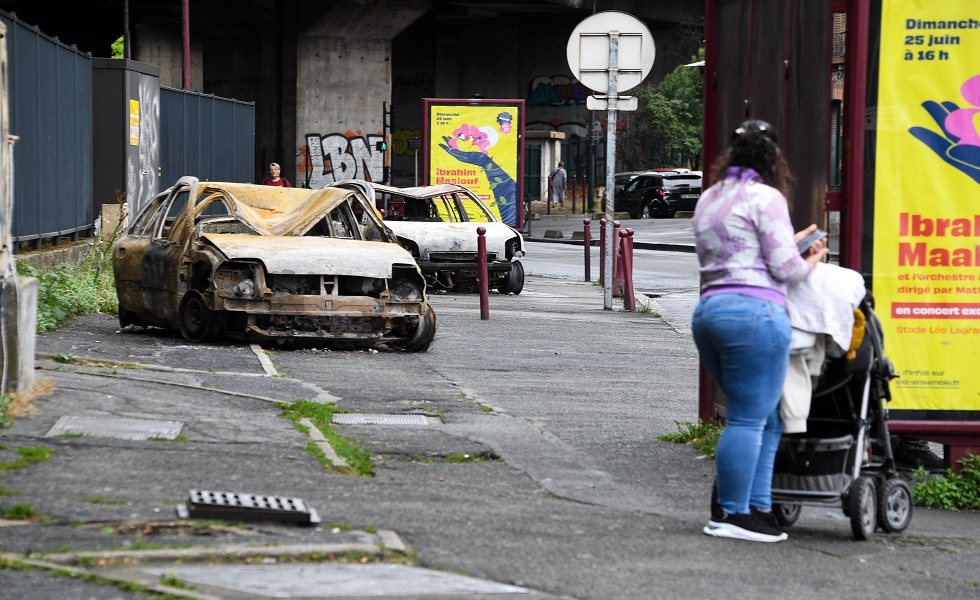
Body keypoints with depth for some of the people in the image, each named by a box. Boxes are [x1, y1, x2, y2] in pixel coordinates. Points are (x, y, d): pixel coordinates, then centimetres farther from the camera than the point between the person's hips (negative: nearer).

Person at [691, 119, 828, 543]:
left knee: (766, 418, 13)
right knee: (750, 419, -6)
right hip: (754, 311, -9)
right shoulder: (765, 197, -4)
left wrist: (791, 242, 30)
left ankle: (757, 507, 9)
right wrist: (810, 262, 13)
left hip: (708, 312, 9)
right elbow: (784, 268, -7)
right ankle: (732, 514, -6)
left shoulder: (709, 199, 21)